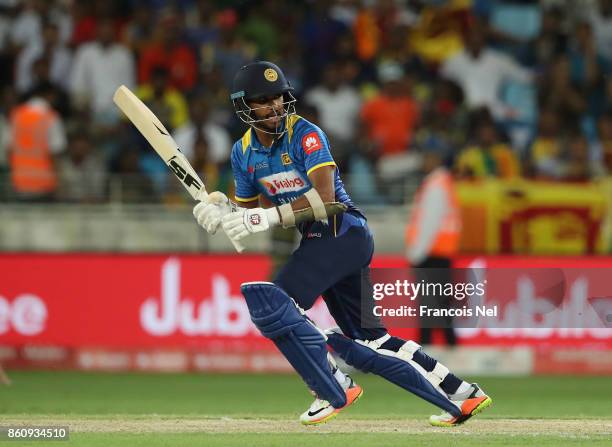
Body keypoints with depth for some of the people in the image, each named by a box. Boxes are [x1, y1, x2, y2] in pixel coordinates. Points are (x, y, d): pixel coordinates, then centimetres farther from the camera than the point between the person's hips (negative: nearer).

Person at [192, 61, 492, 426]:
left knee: (271, 300, -21)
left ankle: (334, 392, -13)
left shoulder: (305, 134, -14)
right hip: (317, 241, 8)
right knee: (367, 339, 10)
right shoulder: (244, 151, 7)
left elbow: (325, 197, -25)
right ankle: (462, 396, 18)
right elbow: (250, 210, 14)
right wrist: (222, 210, -7)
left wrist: (270, 216, -32)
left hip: (345, 232, -8)